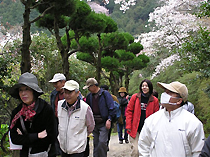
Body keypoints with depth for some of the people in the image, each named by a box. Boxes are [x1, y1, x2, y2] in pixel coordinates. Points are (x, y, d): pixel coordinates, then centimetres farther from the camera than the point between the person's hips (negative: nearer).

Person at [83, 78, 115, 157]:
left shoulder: (105, 94, -5)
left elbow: (111, 108, -6)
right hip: (94, 123, 5)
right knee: (95, 143, 10)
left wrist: (109, 119, -14)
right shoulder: (89, 96, 10)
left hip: (103, 123, -5)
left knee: (102, 142, -12)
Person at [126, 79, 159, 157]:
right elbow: (129, 111, 3)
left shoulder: (154, 100, 3)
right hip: (134, 129, -1)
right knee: (135, 150, -8)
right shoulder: (135, 97, 2)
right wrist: (128, 126, -4)